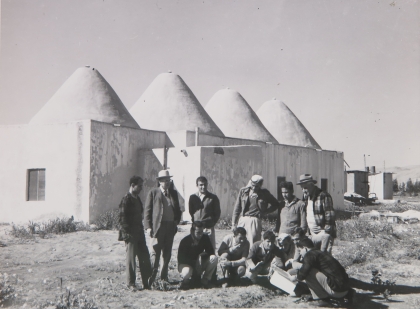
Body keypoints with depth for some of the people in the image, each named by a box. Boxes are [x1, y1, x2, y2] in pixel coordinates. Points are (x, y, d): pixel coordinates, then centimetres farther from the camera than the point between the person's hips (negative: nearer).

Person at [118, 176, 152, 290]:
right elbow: (122, 218, -14)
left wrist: (141, 230, 15)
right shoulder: (126, 199, -11)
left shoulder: (137, 198, 15)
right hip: (131, 234, -8)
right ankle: (131, 284, 8)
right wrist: (127, 233, -17)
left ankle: (146, 282, 15)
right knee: (131, 257, -1)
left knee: (144, 257, 8)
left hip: (139, 233, 8)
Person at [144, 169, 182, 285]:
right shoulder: (153, 193, 0)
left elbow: (177, 209, 20)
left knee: (167, 254, 10)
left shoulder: (173, 193, 14)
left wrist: (177, 220, 4)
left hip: (171, 227, 5)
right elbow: (147, 211, -3)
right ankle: (151, 278, -3)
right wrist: (148, 227, -11)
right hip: (157, 226, -5)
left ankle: (164, 277, 20)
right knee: (155, 253, -7)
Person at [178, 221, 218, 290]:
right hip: (186, 264, -4)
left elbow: (211, 252, -6)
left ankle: (205, 279, -7)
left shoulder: (205, 238, -8)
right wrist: (194, 263, -31)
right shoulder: (185, 241, -18)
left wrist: (203, 255, -28)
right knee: (187, 272, -40)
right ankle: (185, 281, -2)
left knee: (214, 258, -23)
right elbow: (181, 258, -18)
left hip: (199, 264, 4)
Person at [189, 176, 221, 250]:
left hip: (208, 228, -2)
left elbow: (217, 213, 6)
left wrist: (211, 225, -1)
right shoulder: (193, 197, 9)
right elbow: (190, 211, 13)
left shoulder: (213, 198, 3)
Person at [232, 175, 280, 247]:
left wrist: (264, 212, 2)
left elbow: (276, 204, 13)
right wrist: (234, 223, 7)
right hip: (242, 220, 2)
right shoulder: (243, 191, 8)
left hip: (255, 220, -2)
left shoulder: (264, 193, 4)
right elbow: (237, 208, 11)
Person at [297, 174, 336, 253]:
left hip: (324, 233, -8)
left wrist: (328, 231, -17)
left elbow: (330, 216, -14)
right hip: (313, 234, 8)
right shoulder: (307, 198, 14)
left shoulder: (323, 196, -11)